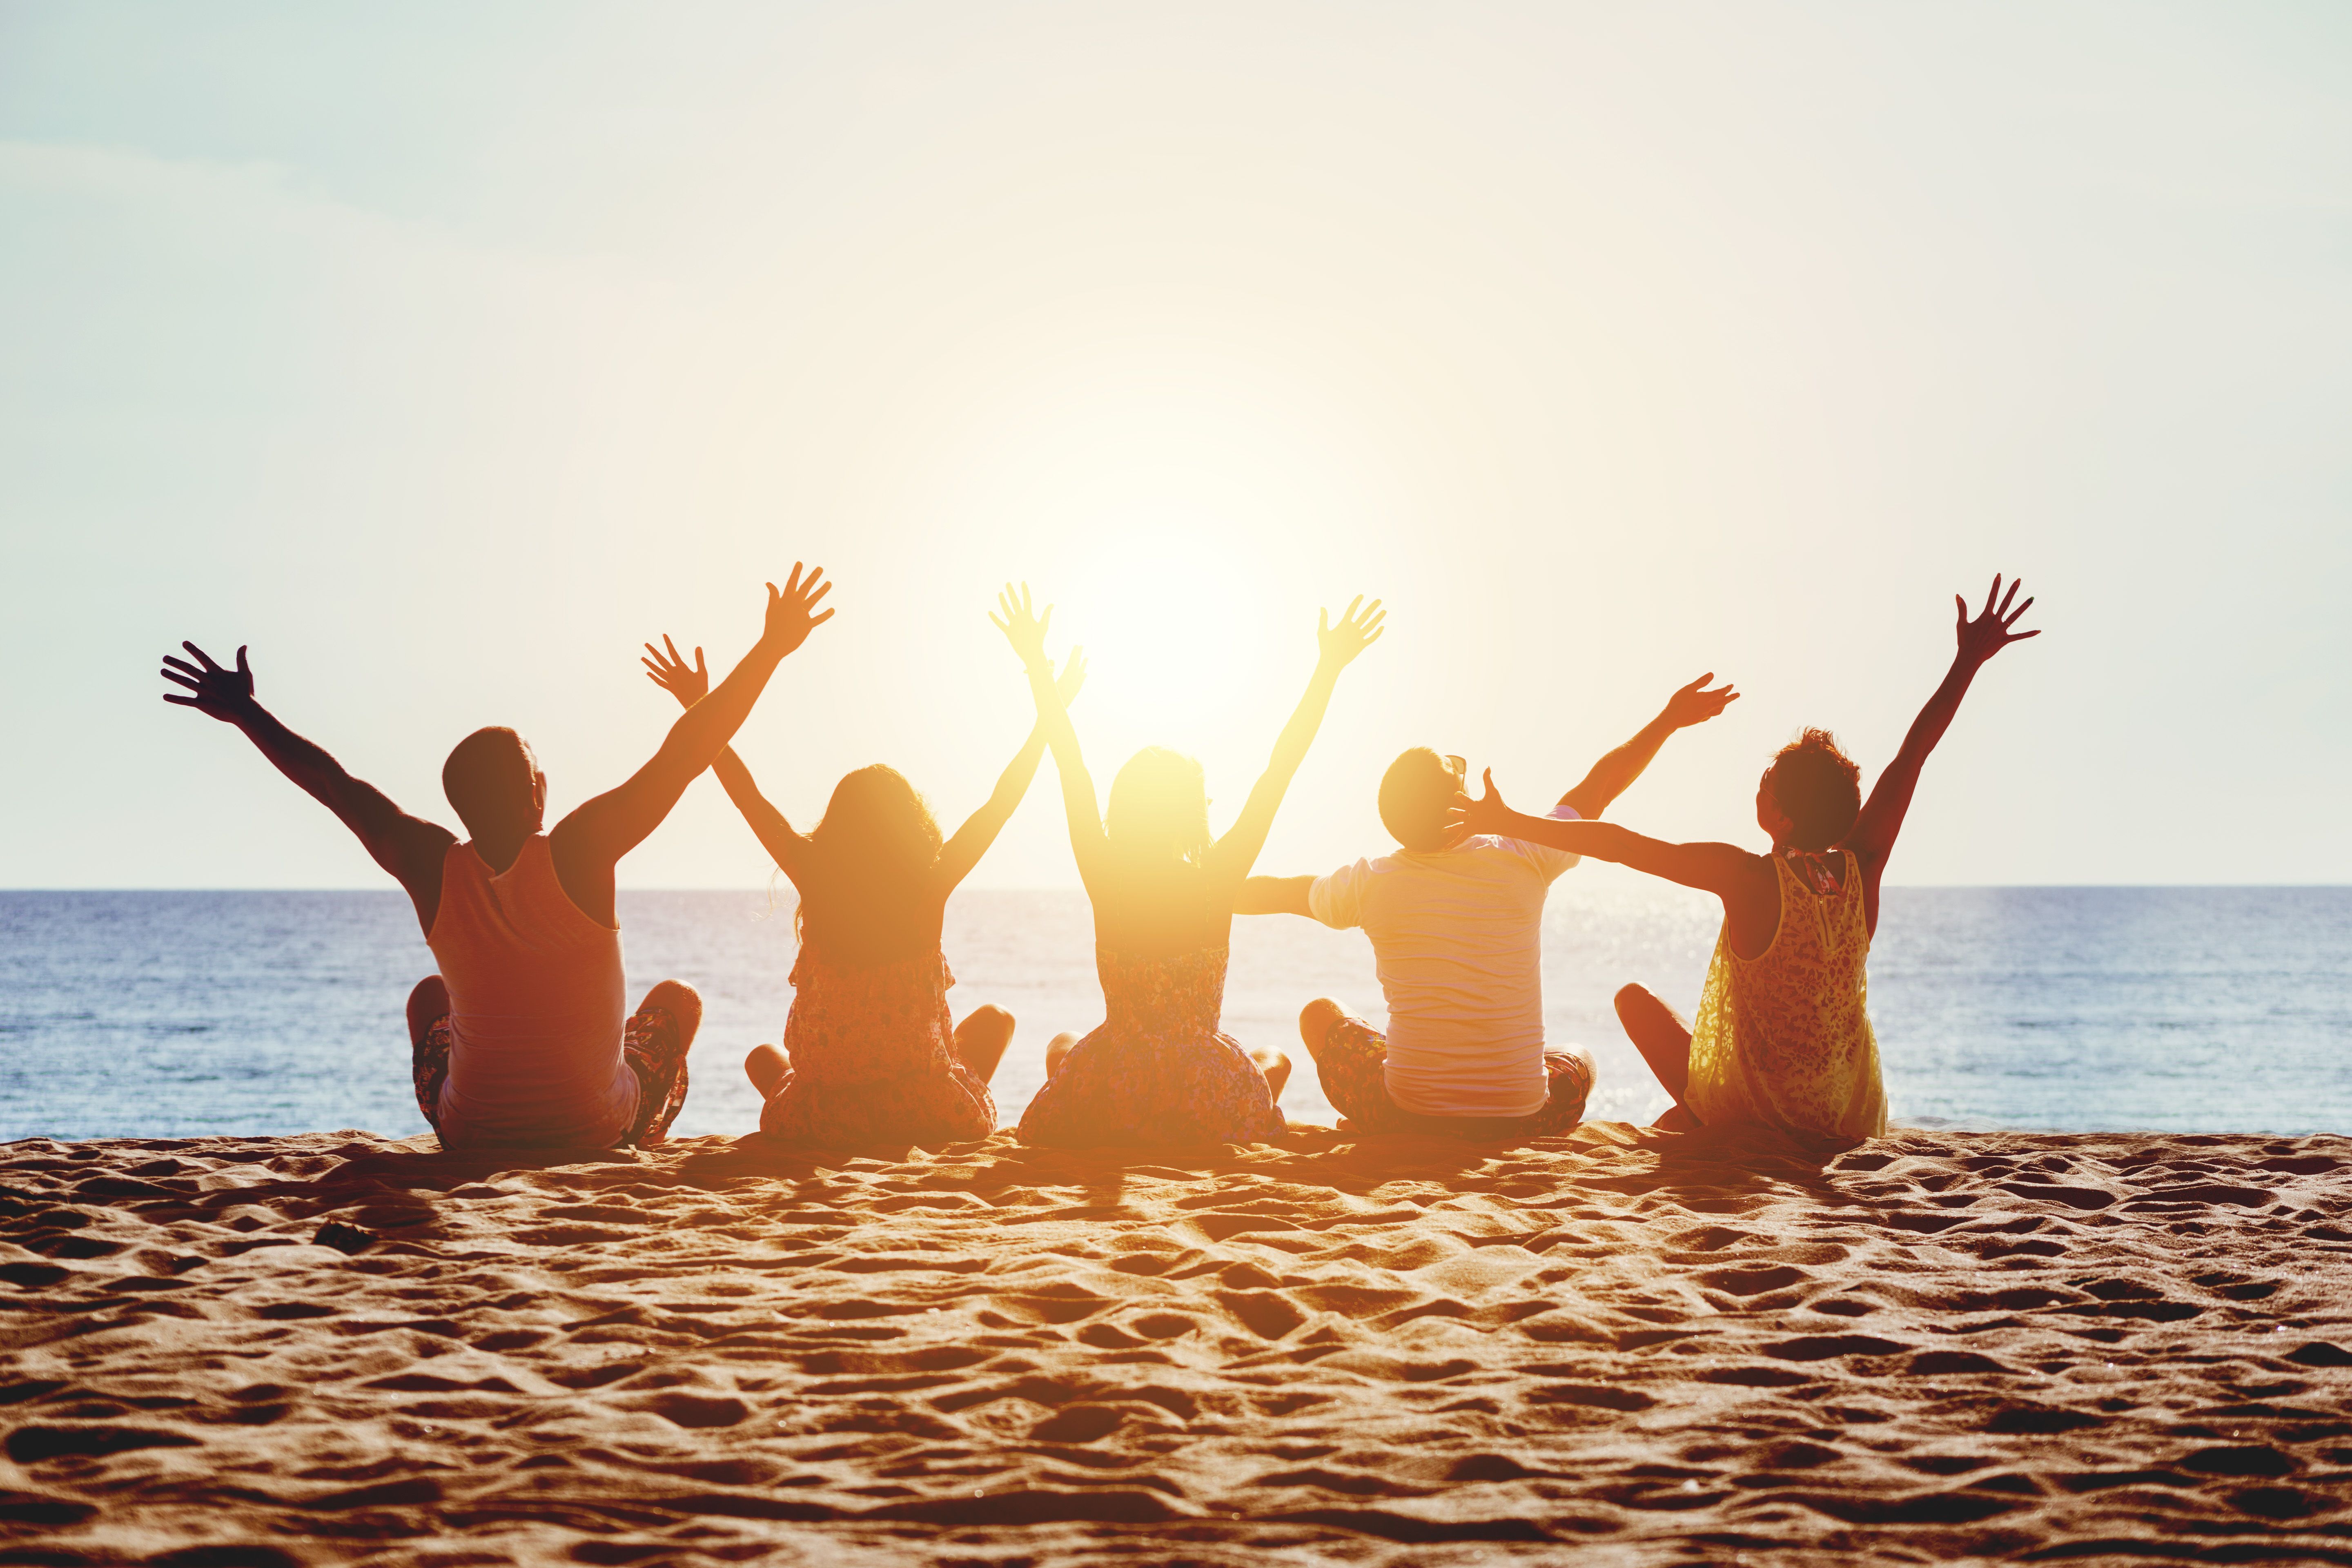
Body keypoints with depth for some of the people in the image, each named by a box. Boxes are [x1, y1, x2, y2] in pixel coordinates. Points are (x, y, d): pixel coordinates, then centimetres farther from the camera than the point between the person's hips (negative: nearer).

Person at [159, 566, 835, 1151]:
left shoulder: (434, 866, -14)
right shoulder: (578, 851, -22)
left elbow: (335, 785, -3)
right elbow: (682, 756, -21)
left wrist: (244, 713, 8)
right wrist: (771, 649, -17)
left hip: (470, 1133, 2)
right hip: (596, 1128, -2)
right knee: (676, 1000, 27)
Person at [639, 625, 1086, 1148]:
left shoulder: (818, 885, -11)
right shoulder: (928, 893, -13)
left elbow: (748, 796, -2)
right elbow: (1002, 803, -4)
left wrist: (699, 711, 6)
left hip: (820, 1123, 1)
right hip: (931, 1120, -1)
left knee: (764, 1058, 35)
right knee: (993, 1021, 28)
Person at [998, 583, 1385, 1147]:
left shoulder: (1106, 881, -11)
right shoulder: (1216, 884, -14)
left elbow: (1070, 765, -3)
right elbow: (1281, 767, -11)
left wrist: (1038, 666, 4)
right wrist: (1330, 668, -8)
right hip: (1209, 1118, -1)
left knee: (1062, 1047, 36)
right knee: (1274, 1060, 33)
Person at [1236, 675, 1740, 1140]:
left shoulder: (1371, 883, -8)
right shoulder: (1522, 862, -10)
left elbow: (1275, 893, 11)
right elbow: (1598, 788, 6)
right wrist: (1668, 720, 20)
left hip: (1405, 1117, -1)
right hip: (1521, 1124, 1)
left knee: (1320, 1016, 27)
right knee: (1579, 1064, 35)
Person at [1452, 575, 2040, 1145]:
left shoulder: (1749, 879, -23)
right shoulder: (1860, 873, -11)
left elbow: (1620, 845, -22)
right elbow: (1913, 752, -5)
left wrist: (1510, 822, -16)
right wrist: (1969, 661, 1)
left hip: (1752, 1117, -4)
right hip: (1852, 1121, 4)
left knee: (1636, 998, 17)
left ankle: (1697, 1114, 22)